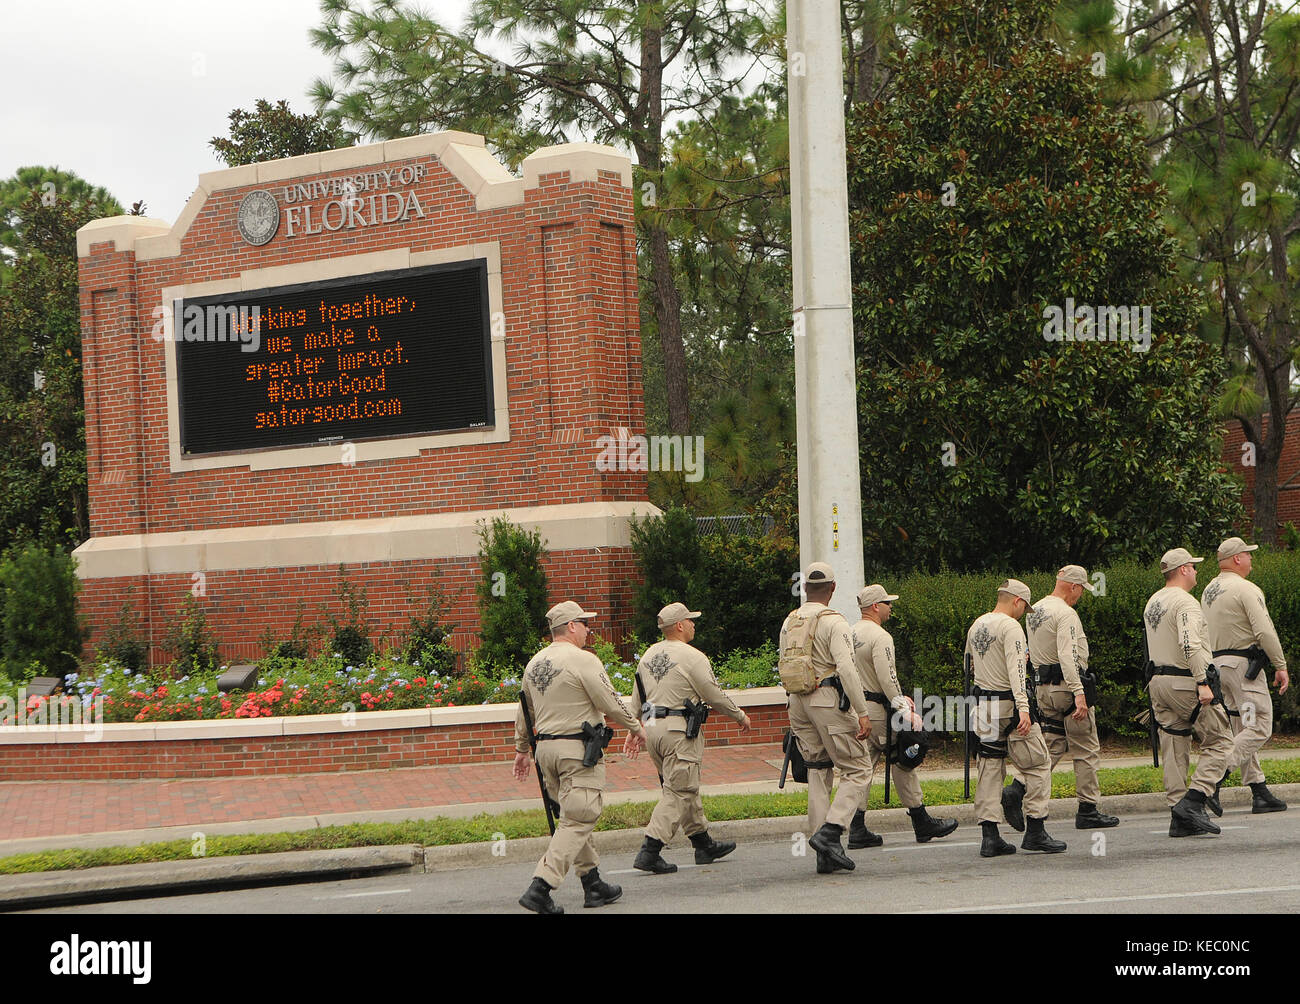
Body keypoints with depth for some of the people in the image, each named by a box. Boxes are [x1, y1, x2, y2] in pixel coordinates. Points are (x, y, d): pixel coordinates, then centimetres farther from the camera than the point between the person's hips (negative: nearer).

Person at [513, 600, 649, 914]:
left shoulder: (535, 663, 11)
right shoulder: (583, 660, -13)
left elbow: (523, 711, 20)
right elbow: (611, 703, -11)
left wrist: (521, 748, 30)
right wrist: (636, 728, 5)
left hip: (546, 747, 8)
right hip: (578, 749, -8)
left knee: (574, 817, 17)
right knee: (578, 821, -7)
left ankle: (593, 884, 20)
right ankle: (539, 888, -17)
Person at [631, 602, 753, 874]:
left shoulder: (648, 655, 11)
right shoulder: (692, 657, -12)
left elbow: (638, 698, 15)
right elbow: (715, 696, -6)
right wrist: (739, 716, 8)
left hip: (652, 727, 8)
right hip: (679, 730, -8)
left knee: (685, 789, 17)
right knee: (678, 792, -6)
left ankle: (704, 844, 25)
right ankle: (649, 851, -14)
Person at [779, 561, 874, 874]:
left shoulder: (789, 622, 12)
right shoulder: (833, 621, -11)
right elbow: (846, 668, -19)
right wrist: (862, 713, -18)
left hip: (798, 703, 7)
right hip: (829, 700, -7)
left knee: (818, 773, 11)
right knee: (858, 770, 0)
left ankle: (825, 854, 8)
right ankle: (829, 832, -16)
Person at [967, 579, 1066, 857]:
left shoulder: (976, 626, 12)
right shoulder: (1010, 626, -12)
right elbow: (1016, 670, -23)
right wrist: (1023, 707, -31)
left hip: (982, 705, 8)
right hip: (1008, 704, -8)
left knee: (990, 768, 8)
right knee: (1037, 764, 2)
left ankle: (990, 836, 4)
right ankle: (1036, 831, 0)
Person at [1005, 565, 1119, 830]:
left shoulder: (1034, 611, 12)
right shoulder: (1065, 614, -16)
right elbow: (1068, 656, -26)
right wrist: (1078, 692, -31)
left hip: (1044, 688, 8)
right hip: (1066, 686, -8)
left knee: (1051, 746, 10)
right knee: (1086, 749, 2)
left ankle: (1016, 788, -9)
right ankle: (1087, 811, 5)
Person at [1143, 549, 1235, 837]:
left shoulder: (1152, 603, 16)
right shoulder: (1185, 602, -14)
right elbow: (1189, 645, -26)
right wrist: (1202, 683, -26)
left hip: (1157, 682, 9)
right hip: (1184, 682, -9)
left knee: (1174, 748, 8)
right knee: (1220, 741, 0)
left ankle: (1179, 818, 5)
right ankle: (1193, 801, -12)